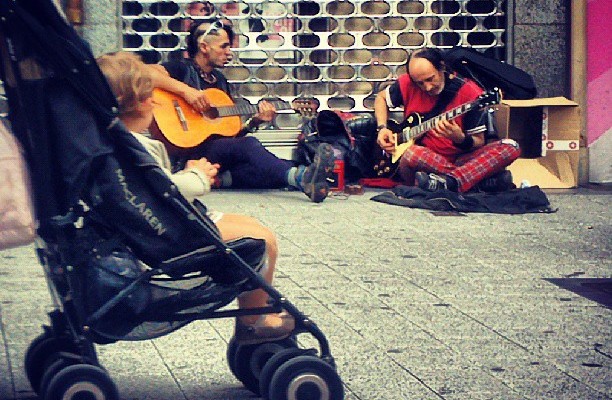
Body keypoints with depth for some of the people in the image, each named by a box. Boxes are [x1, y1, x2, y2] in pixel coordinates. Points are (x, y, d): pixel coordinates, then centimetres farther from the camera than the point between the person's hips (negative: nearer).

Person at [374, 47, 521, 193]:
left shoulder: (469, 93, -7)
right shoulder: (407, 84, 0)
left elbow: (478, 143, -2)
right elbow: (381, 97, 22)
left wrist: (460, 139, -25)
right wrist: (382, 128, 5)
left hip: (459, 159, 0)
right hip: (423, 162, 0)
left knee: (511, 147, -25)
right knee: (411, 154, -38)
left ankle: (447, 182, -42)